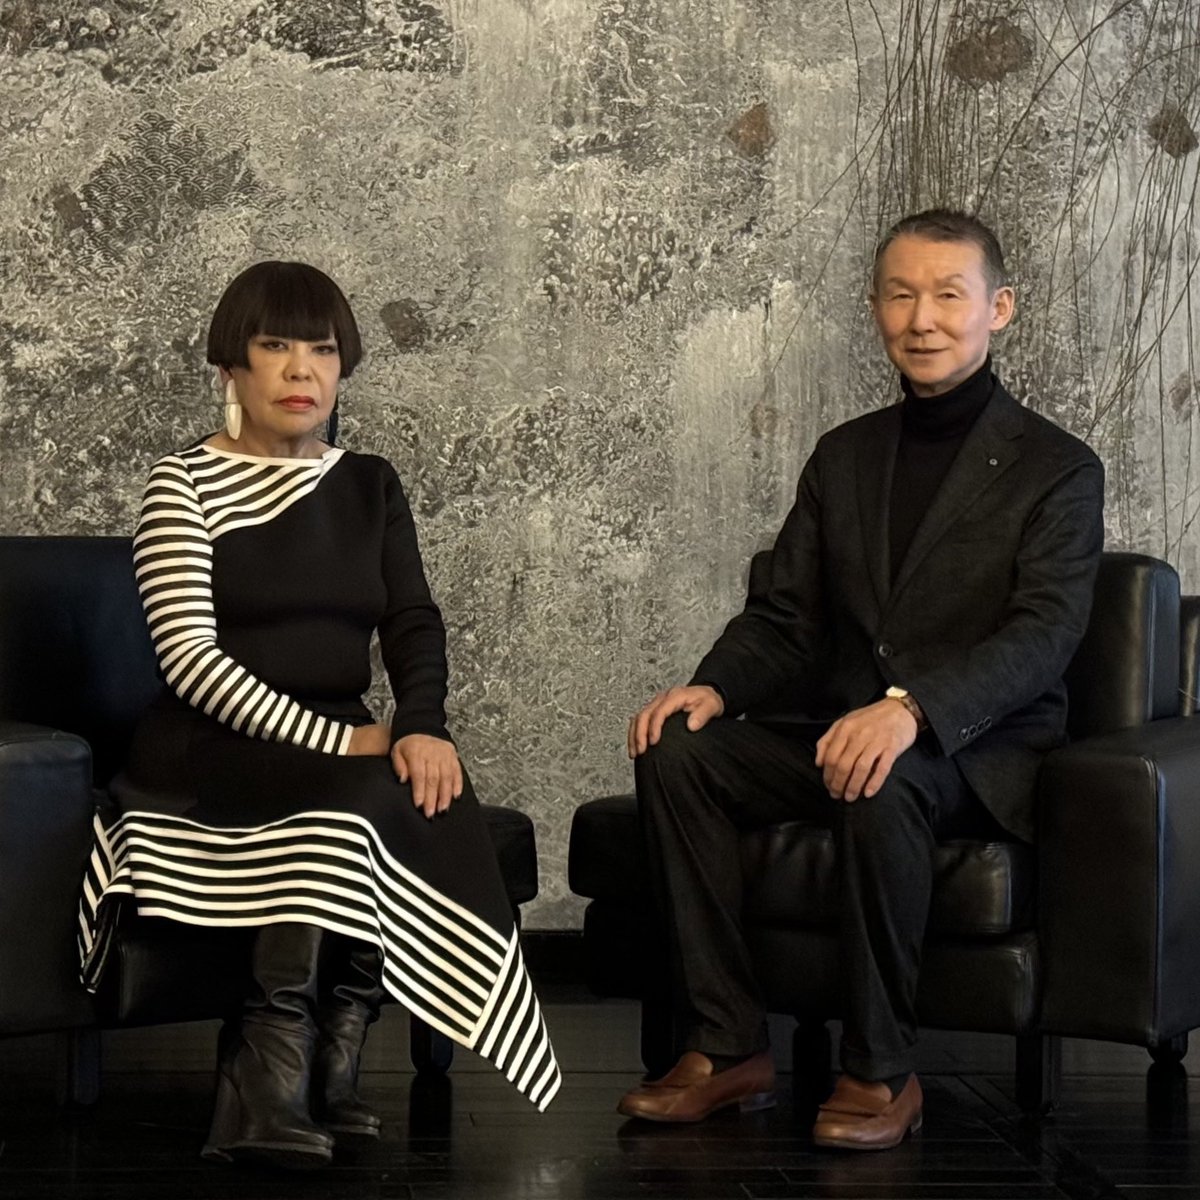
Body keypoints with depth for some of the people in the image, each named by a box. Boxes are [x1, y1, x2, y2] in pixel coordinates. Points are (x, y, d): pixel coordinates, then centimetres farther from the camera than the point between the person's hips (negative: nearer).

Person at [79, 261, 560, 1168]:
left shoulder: (369, 487, 16)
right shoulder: (186, 485, -1)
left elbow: (414, 621, 4)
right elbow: (189, 656, -12)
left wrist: (422, 724, -19)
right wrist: (333, 739, -20)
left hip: (336, 745, 5)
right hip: (209, 754, -5)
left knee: (432, 793, -28)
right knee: (361, 802, -33)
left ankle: (299, 1083, -21)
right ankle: (284, 1090, -26)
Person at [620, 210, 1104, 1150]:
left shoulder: (1057, 469, -2)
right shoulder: (844, 456, 16)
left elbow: (1045, 633, -16)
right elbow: (786, 617, 14)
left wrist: (911, 708, -34)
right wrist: (713, 687, -9)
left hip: (981, 755, -5)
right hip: (839, 735, 6)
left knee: (884, 782, -38)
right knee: (676, 753, -18)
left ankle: (882, 1072, -23)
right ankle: (728, 1047, -15)